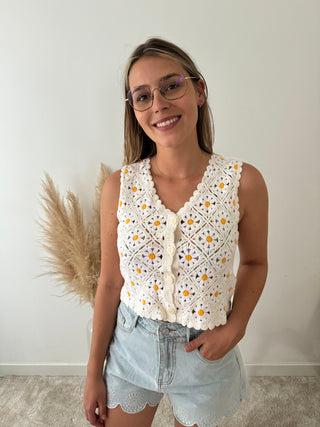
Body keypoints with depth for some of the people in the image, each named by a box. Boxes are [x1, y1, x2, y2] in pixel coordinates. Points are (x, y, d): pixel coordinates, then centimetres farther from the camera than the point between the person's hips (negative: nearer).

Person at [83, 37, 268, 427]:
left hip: (204, 352, 0)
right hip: (131, 348, 1)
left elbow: (254, 263, 0)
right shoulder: (119, 186, -14)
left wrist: (234, 328, -14)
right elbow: (110, 283, -5)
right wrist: (94, 371, 3)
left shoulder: (243, 183, -17)